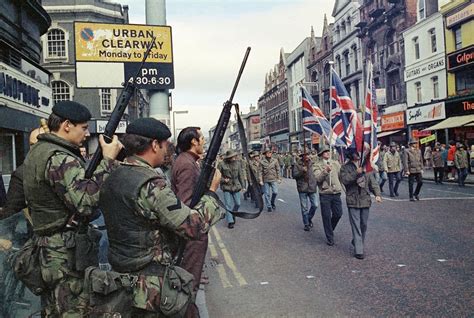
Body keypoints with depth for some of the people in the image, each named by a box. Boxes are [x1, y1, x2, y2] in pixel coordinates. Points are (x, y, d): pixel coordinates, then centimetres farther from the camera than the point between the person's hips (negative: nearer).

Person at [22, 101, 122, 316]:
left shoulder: (38, 151, 12)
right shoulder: (59, 159, -20)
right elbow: (86, 202, -29)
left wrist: (99, 159, 2)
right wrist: (108, 160, -24)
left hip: (48, 250, 10)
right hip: (67, 255, -10)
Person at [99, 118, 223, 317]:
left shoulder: (112, 177, 2)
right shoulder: (150, 185, -24)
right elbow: (195, 227, -23)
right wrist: (212, 190, -10)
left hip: (121, 277, 9)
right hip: (150, 289, -8)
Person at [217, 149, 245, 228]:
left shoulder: (237, 163, 2)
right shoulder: (222, 164, -9)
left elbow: (241, 175, 10)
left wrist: (242, 185, 11)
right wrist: (223, 180, -16)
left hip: (236, 186, 3)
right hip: (226, 187, -3)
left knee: (237, 203, 8)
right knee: (228, 205, -2)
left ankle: (233, 215, 35)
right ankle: (230, 221, 6)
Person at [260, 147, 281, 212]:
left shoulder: (275, 160, 3)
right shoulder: (262, 161, -1)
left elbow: (278, 170, 7)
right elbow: (261, 171, 1)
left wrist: (279, 178, 4)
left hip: (273, 179, 1)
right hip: (265, 180, -1)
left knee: (275, 192, -6)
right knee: (267, 194, 3)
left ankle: (272, 203, 21)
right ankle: (269, 207, 15)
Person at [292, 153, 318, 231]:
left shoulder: (312, 163, 7)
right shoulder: (297, 164, -1)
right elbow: (294, 175, -7)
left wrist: (316, 183, 8)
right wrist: (302, 171, -22)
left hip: (312, 188, 3)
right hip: (302, 189, -2)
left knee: (315, 205, 0)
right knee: (304, 208, 3)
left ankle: (309, 218, 26)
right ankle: (306, 224, 15)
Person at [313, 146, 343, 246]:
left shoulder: (336, 163, 9)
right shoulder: (317, 166, -2)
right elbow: (318, 178, -15)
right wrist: (326, 171, -27)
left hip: (336, 193, 4)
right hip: (325, 194, -3)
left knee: (338, 214, 7)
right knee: (326, 216, 1)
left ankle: (329, 229, 35)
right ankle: (330, 238, 15)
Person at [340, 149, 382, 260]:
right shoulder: (346, 167, -1)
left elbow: (373, 181, 6)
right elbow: (344, 180, -16)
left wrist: (377, 194, -8)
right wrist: (356, 173, -25)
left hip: (365, 200, 4)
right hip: (353, 201, -4)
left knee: (364, 225, 15)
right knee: (356, 226, -4)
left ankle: (358, 243, 35)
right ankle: (358, 250, -1)